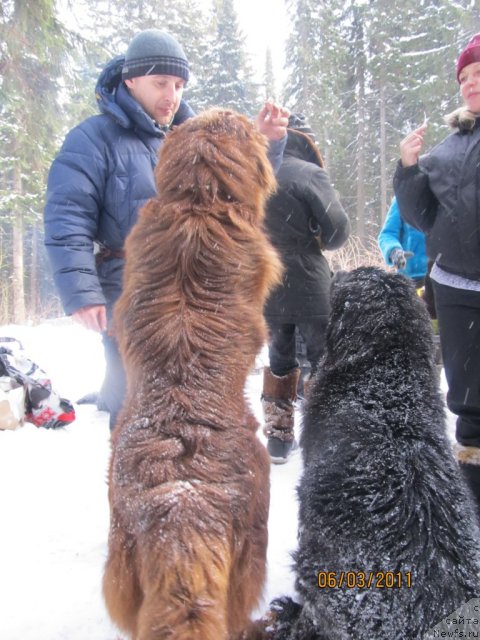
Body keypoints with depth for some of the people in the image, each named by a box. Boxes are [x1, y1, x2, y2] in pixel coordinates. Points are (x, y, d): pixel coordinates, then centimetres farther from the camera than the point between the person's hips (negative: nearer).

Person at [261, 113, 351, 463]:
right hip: (309, 287, -5)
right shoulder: (309, 173, -13)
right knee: (324, 362, 9)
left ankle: (278, 437, 22)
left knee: (279, 360, 18)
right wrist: (315, 239, 6)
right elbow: (338, 230, -13)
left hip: (265, 288, 5)